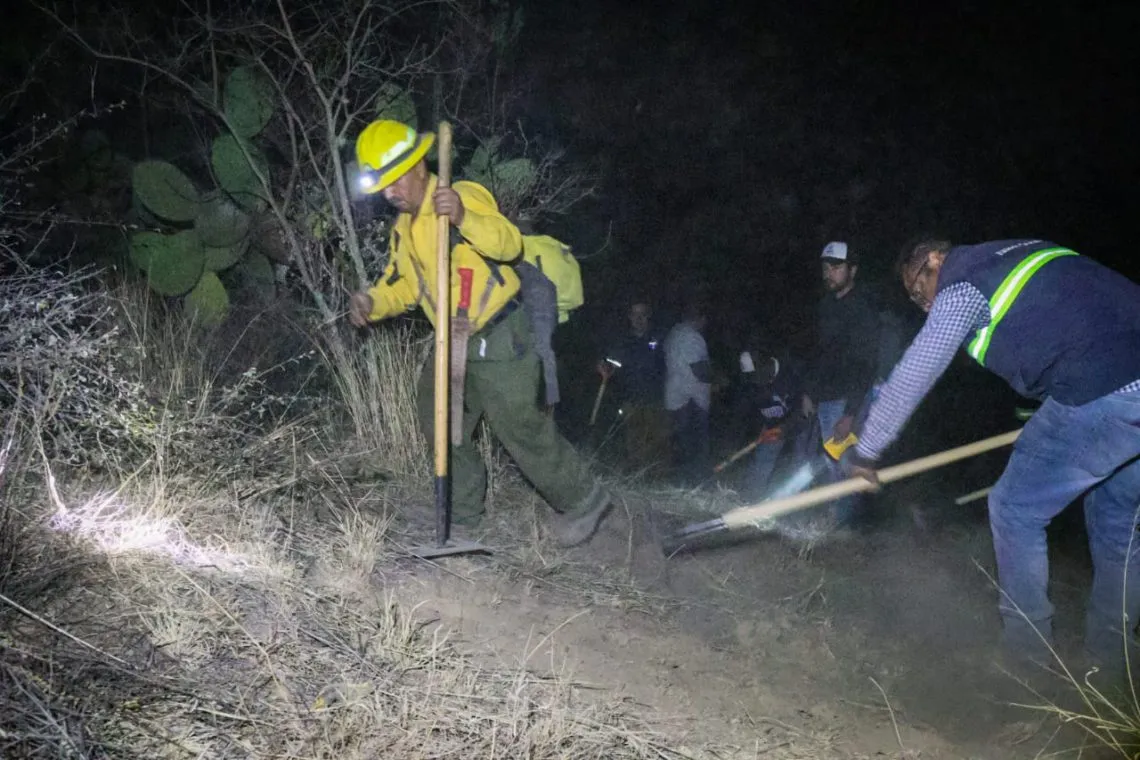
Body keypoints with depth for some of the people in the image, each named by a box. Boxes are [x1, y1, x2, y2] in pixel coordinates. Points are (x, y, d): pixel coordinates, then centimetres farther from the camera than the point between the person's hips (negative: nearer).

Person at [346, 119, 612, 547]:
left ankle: (582, 500, 10)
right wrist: (372, 302, -4)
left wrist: (465, 219, -49)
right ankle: (463, 511, 30)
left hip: (498, 339, -9)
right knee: (438, 423, 14)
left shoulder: (464, 197, -15)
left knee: (518, 425, -8)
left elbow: (508, 243, -31)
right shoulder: (403, 228, 13)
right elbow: (401, 285, 18)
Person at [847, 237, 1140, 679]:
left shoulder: (963, 283, 1)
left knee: (1017, 510, 5)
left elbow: (912, 378, 0)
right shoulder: (1015, 257, 26)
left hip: (1102, 392, -9)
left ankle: (1026, 650, 14)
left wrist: (865, 453, 9)